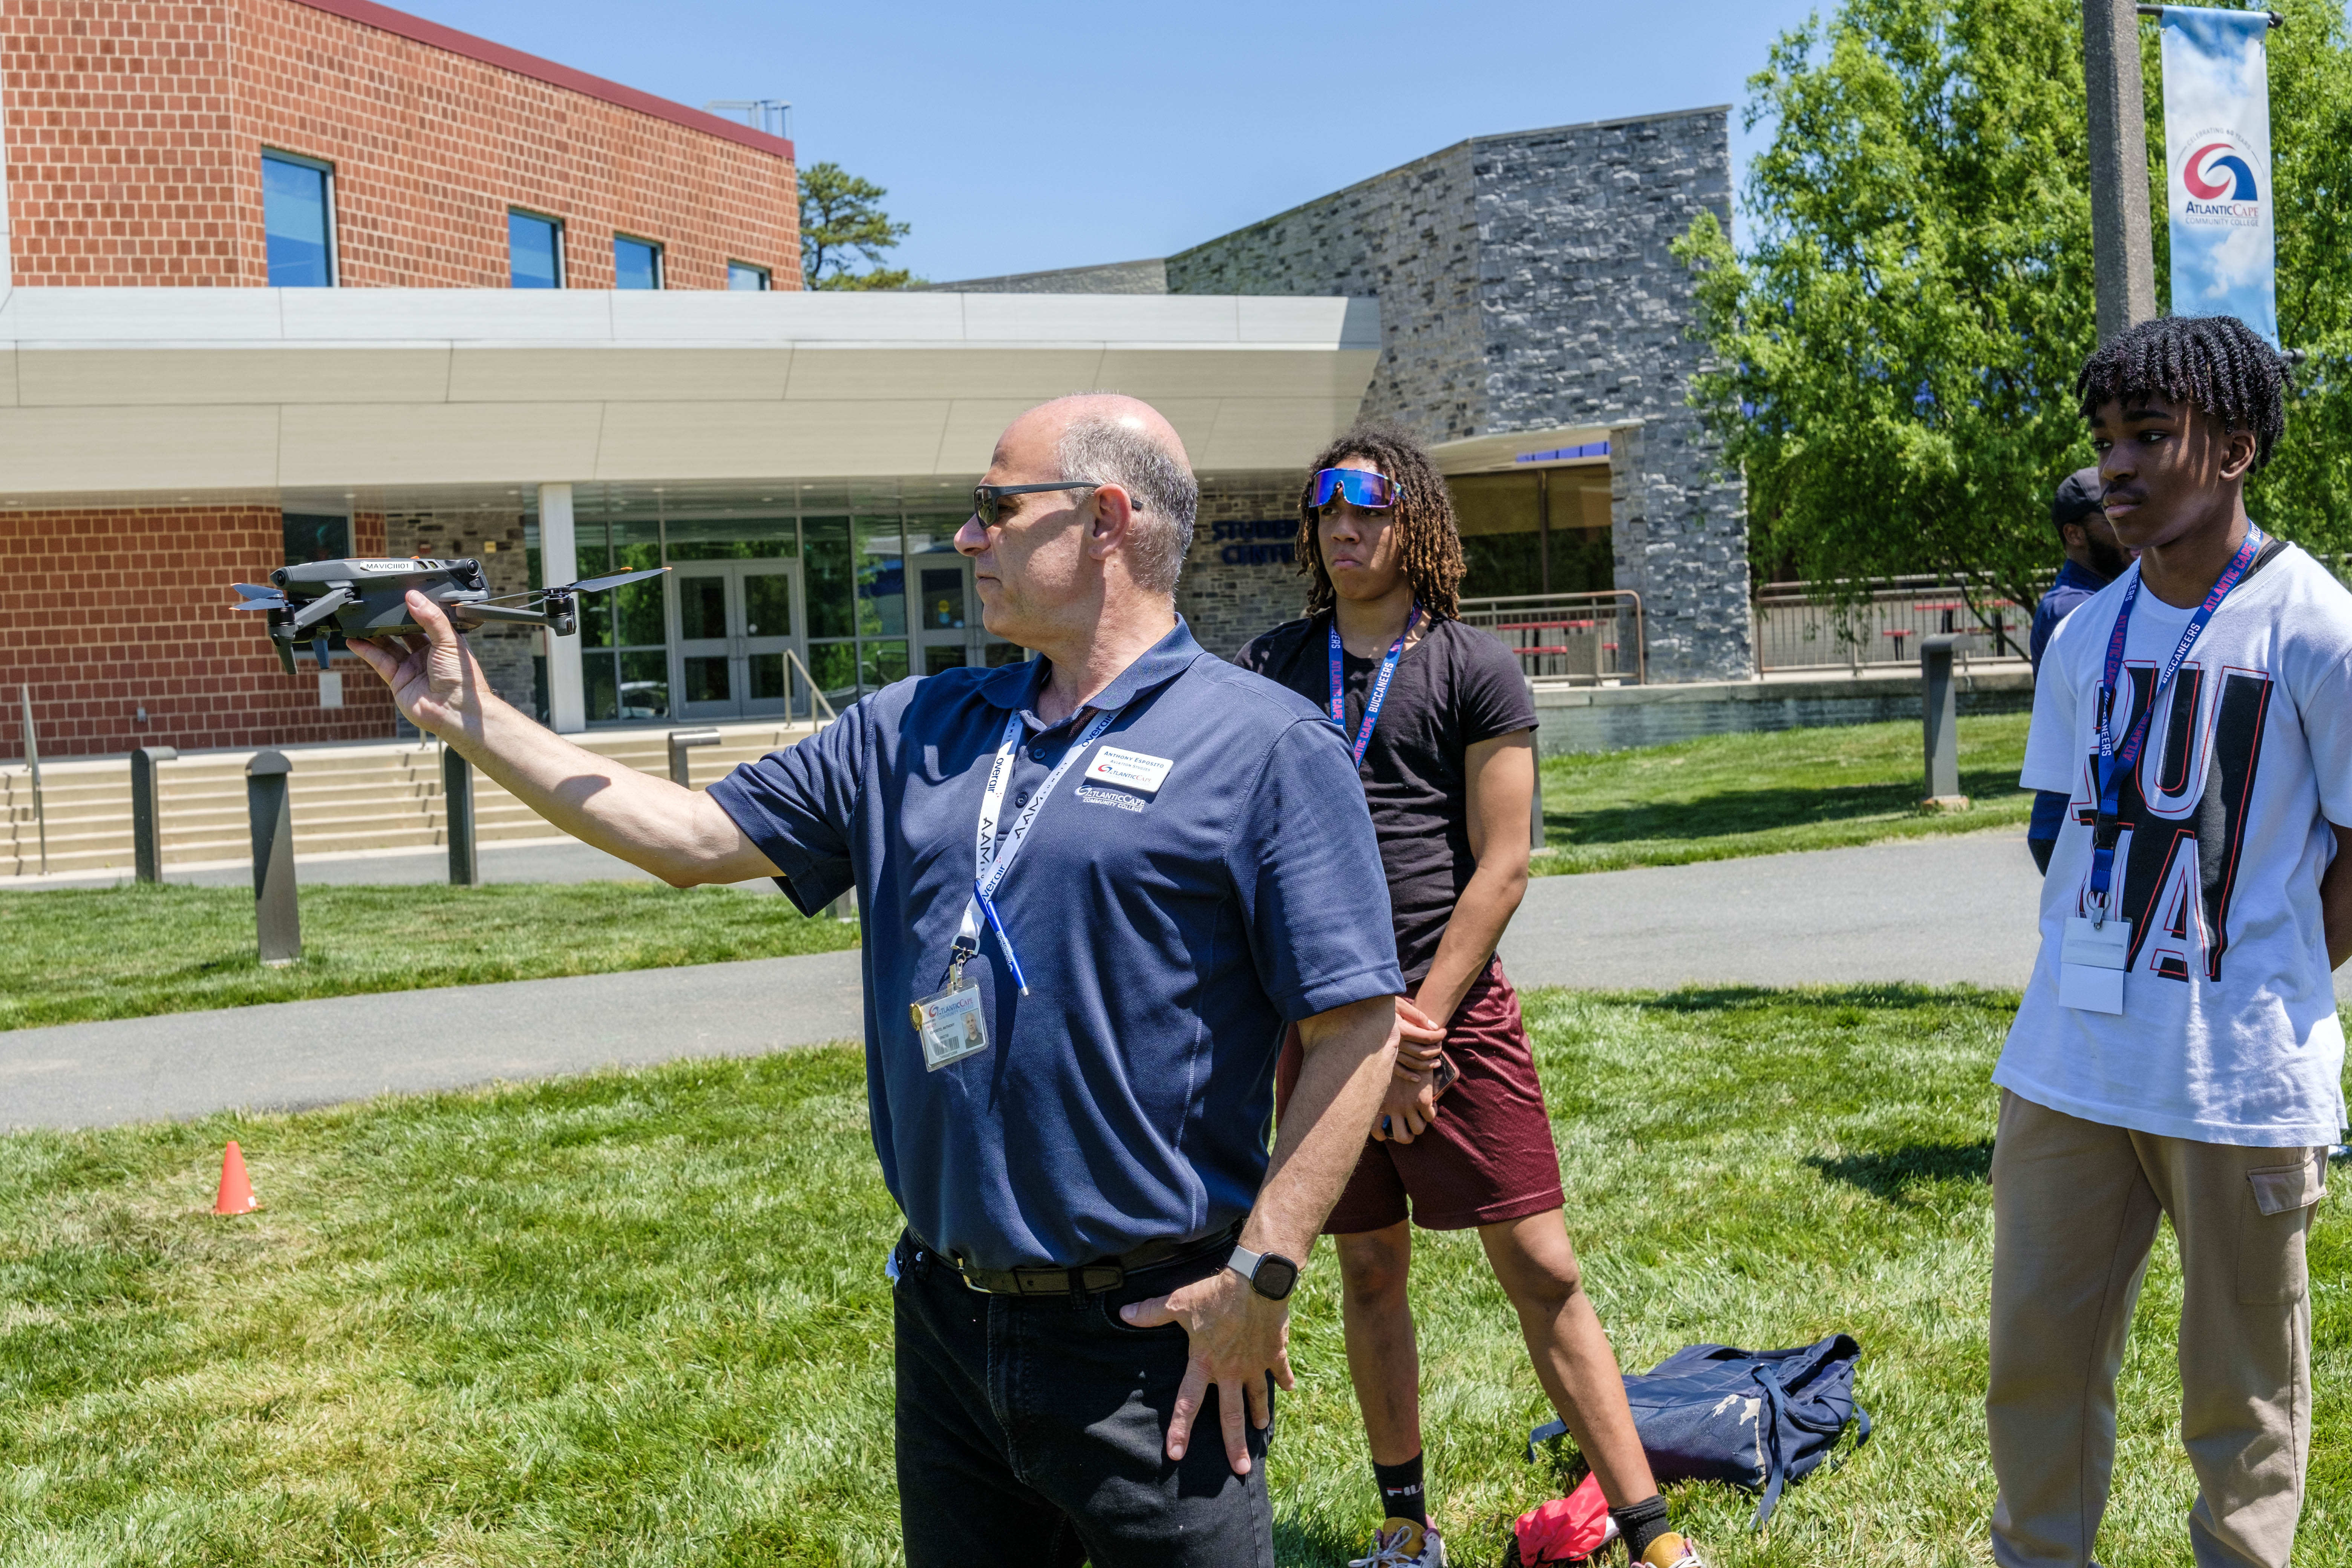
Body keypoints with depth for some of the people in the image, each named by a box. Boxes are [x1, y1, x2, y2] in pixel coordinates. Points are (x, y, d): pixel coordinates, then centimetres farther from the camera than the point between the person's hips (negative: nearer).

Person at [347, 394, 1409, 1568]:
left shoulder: (1268, 747, -10)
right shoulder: (917, 732, 10)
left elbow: (1355, 1027, -13)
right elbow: (696, 837, 10)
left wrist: (1261, 1276, -16)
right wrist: (473, 719, 7)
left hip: (1151, 1344, -6)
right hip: (946, 1322, 6)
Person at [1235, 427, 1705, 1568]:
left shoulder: (1474, 670, 1)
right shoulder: (1266, 671, 7)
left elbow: (1500, 868, -3)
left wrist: (1420, 1017, -10)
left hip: (1458, 1010, -2)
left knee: (1543, 1272, -1)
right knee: (1370, 1272, 11)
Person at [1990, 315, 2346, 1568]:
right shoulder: (2086, 636, 7)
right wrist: (2096, 976, 9)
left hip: (2242, 1081, -5)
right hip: (2066, 1064, 5)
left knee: (2243, 1390, 10)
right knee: (2036, 1355, 12)